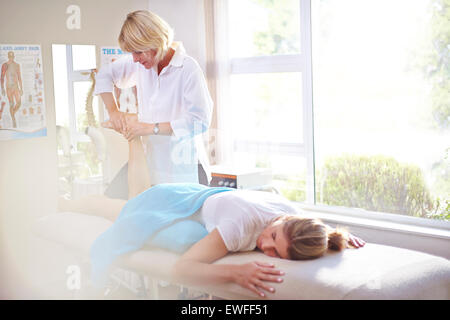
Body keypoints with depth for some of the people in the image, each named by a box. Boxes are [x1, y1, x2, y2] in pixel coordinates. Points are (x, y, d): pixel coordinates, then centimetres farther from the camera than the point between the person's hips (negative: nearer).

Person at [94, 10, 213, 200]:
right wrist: (112, 110, 7)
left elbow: (200, 121, -21)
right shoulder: (141, 63, 3)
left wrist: (152, 128, -20)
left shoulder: (188, 68, -16)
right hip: (149, 157, 6)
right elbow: (105, 75, 21)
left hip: (182, 166, -6)